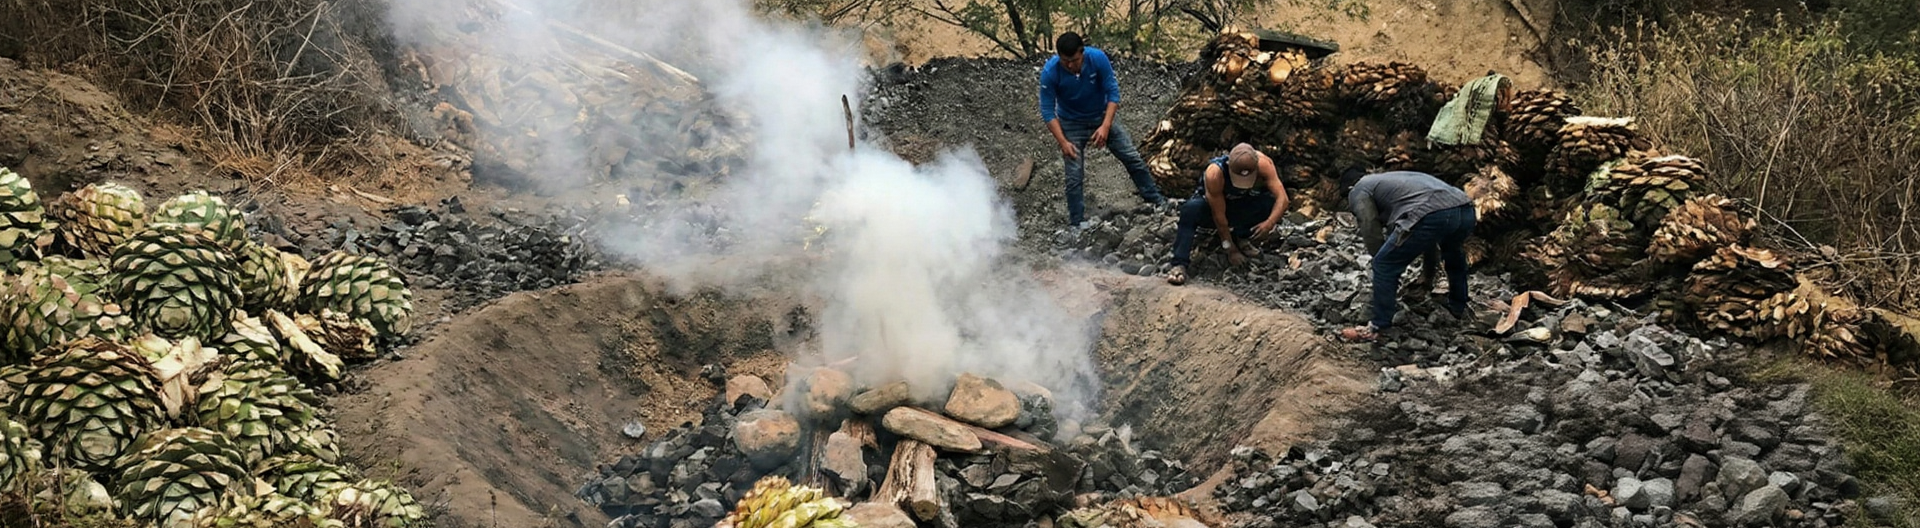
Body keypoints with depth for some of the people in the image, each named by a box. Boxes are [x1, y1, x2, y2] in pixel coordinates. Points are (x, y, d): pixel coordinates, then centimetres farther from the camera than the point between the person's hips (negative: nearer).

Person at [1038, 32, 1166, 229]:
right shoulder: (1050, 72, -27)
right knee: (1074, 175, -6)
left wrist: (1105, 127, -27)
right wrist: (1063, 142, -26)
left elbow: (1113, 92, -18)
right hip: (1072, 124, -2)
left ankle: (1157, 201, 20)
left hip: (1102, 117, 2)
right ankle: (1077, 224, 5)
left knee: (1133, 158, 4)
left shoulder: (1098, 58, -25)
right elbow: (1047, 111, -20)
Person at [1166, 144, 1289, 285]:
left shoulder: (1263, 163, -31)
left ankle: (1241, 238, -3)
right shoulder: (1214, 174, -37)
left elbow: (1282, 198, -33)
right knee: (1190, 210, -37)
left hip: (1242, 206, 3)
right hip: (1211, 204, -3)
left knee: (1272, 201, -26)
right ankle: (1179, 265, -37)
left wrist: (1270, 223, -51)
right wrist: (1230, 249, -22)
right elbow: (1219, 215, -29)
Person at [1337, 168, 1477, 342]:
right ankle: (1459, 308, 51)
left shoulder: (1358, 191, 19)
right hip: (1466, 210, 8)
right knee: (1455, 253, 40)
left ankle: (1377, 328, 11)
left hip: (1433, 216, -8)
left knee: (1384, 266, 7)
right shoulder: (1391, 180, 43)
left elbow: (1372, 233, 11)